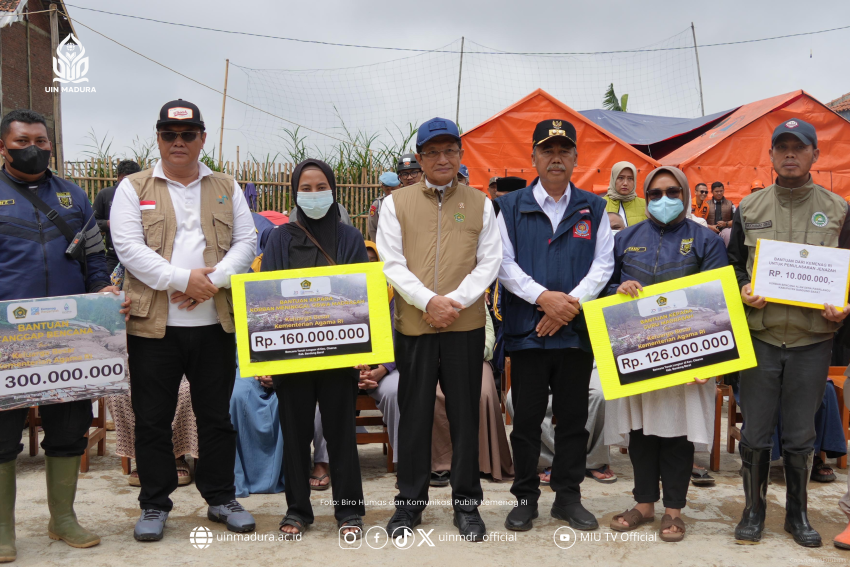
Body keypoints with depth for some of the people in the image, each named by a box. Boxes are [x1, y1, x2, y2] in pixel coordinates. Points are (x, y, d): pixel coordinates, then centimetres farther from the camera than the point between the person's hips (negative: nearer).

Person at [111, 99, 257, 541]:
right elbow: (129, 248, -7)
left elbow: (246, 242, 4)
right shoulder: (133, 188, 5)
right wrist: (184, 279, -16)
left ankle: (221, 498, 24)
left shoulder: (227, 189, 12)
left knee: (216, 416, 10)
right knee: (152, 419, 6)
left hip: (215, 323, 2)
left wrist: (212, 281, -12)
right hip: (153, 323, -1)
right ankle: (154, 505, 21)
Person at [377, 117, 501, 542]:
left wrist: (455, 301, -12)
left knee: (465, 414, 6)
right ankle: (410, 503, 21)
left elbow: (490, 262, 2)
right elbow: (392, 263, -1)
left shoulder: (480, 204, 8)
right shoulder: (396, 203, 5)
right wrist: (429, 300, -14)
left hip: (466, 324, 0)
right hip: (413, 324, 0)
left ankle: (467, 503, 20)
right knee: (414, 415, 7)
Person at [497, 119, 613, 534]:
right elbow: (503, 263, -2)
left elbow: (603, 263, 3)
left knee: (573, 417, 9)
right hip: (526, 329, -1)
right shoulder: (511, 207, 5)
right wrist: (543, 297, -15)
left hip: (577, 329, 1)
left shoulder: (593, 209, 9)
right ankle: (525, 497, 19)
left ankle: (568, 496, 23)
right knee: (526, 418, 6)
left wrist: (572, 302, -12)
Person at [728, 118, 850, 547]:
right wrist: (743, 291, -8)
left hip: (813, 340, 0)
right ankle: (754, 509, 23)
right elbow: (732, 265, 12)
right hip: (759, 337, 0)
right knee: (755, 432, 5)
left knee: (800, 435, 10)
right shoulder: (750, 208, 5)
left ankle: (797, 513, 28)